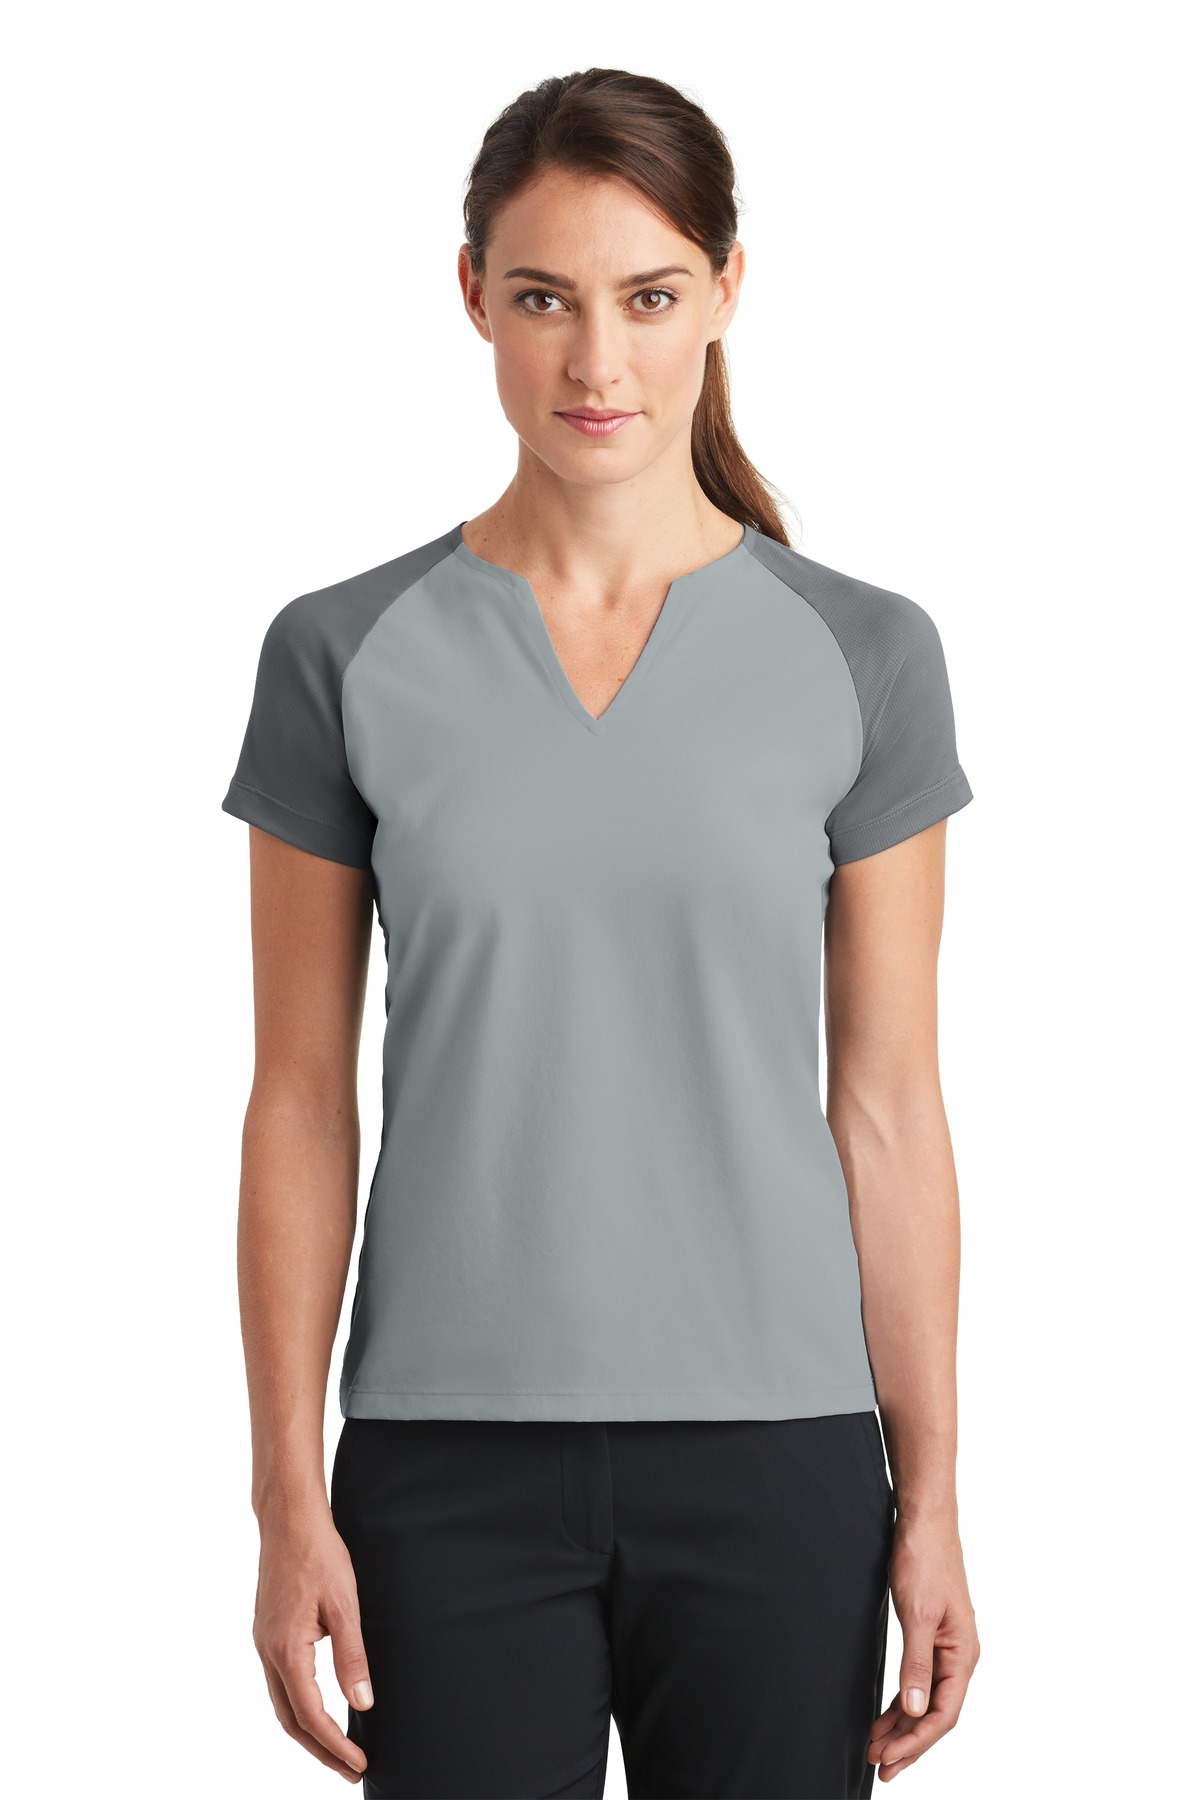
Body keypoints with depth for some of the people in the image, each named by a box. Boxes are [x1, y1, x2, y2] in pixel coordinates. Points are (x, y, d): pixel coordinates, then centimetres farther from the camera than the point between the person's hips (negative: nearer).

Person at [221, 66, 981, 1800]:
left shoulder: (861, 657, -1)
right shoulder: (346, 656, -1)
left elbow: (887, 1105, 1)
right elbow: (303, 1103, 0)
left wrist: (931, 1493, -1)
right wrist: (291, 1501, -3)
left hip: (769, 1457, 1)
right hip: (456, 1460, 0)